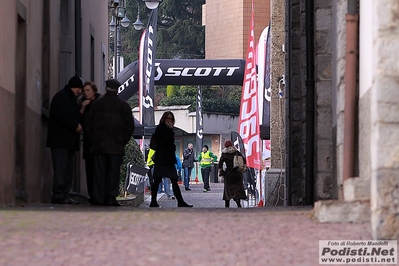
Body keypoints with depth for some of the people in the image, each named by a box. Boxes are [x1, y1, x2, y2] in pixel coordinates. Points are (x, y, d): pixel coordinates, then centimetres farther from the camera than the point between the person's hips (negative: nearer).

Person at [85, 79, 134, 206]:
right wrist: (123, 142, 9)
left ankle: (98, 198, -2)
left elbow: (88, 124, 6)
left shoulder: (97, 104, 5)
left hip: (98, 145, 1)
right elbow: (130, 126, 3)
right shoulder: (123, 105, 4)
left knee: (99, 172, 1)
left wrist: (93, 140, 11)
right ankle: (111, 198, -7)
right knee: (113, 172, -1)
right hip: (116, 146, -1)